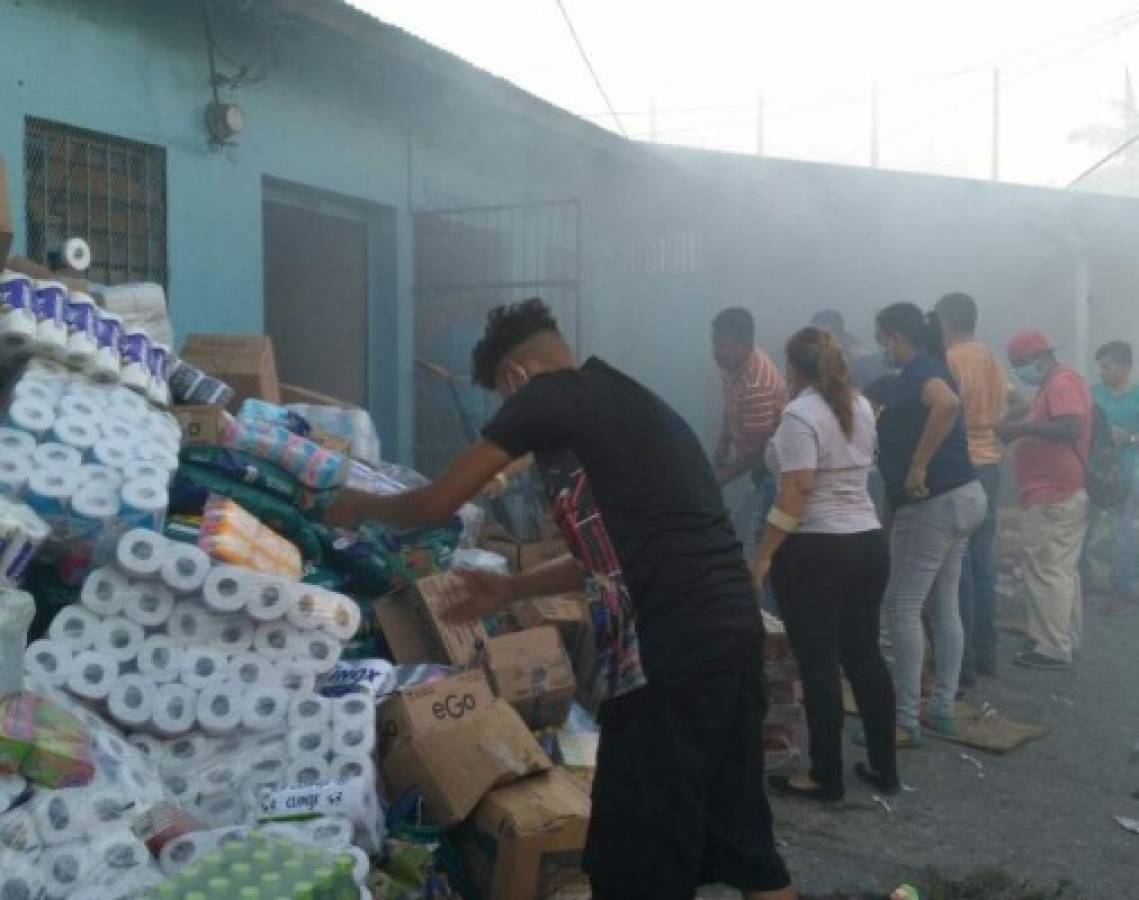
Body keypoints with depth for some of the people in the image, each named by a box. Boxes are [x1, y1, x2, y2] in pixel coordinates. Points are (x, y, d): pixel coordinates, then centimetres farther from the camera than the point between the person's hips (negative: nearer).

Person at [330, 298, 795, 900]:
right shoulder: (631, 404, 22)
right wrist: (510, 589, 32)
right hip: (733, 629, 9)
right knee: (739, 829, 20)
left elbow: (438, 504, 1)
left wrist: (361, 508, 21)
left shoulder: (548, 395, -3)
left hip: (669, 650, -9)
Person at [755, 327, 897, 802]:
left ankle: (826, 776, 11)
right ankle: (885, 768, 24)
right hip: (868, 543, 8)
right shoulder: (861, 407, 10)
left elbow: (797, 491, -22)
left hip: (814, 551, -8)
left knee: (818, 664, 2)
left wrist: (763, 556, -19)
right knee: (864, 655, 15)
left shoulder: (800, 414, -15)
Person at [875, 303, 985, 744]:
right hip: (961, 497, 10)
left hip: (934, 503, -10)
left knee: (902, 607, -5)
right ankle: (943, 709, 20)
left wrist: (918, 465, -30)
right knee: (945, 608, 13)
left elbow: (947, 404, -36)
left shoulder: (917, 370, -14)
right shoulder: (926, 368, 16)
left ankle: (906, 721, -1)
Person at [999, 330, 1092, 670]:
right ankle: (1066, 639, 21)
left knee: (1046, 571, -8)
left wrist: (1023, 427, -21)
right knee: (1062, 570, 14)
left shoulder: (1062, 382, -13)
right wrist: (1021, 424, 11)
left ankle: (1052, 648, -6)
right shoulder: (1055, 384, 19)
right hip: (1062, 494, 11)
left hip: (1055, 497, -11)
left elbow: (1072, 428, -26)